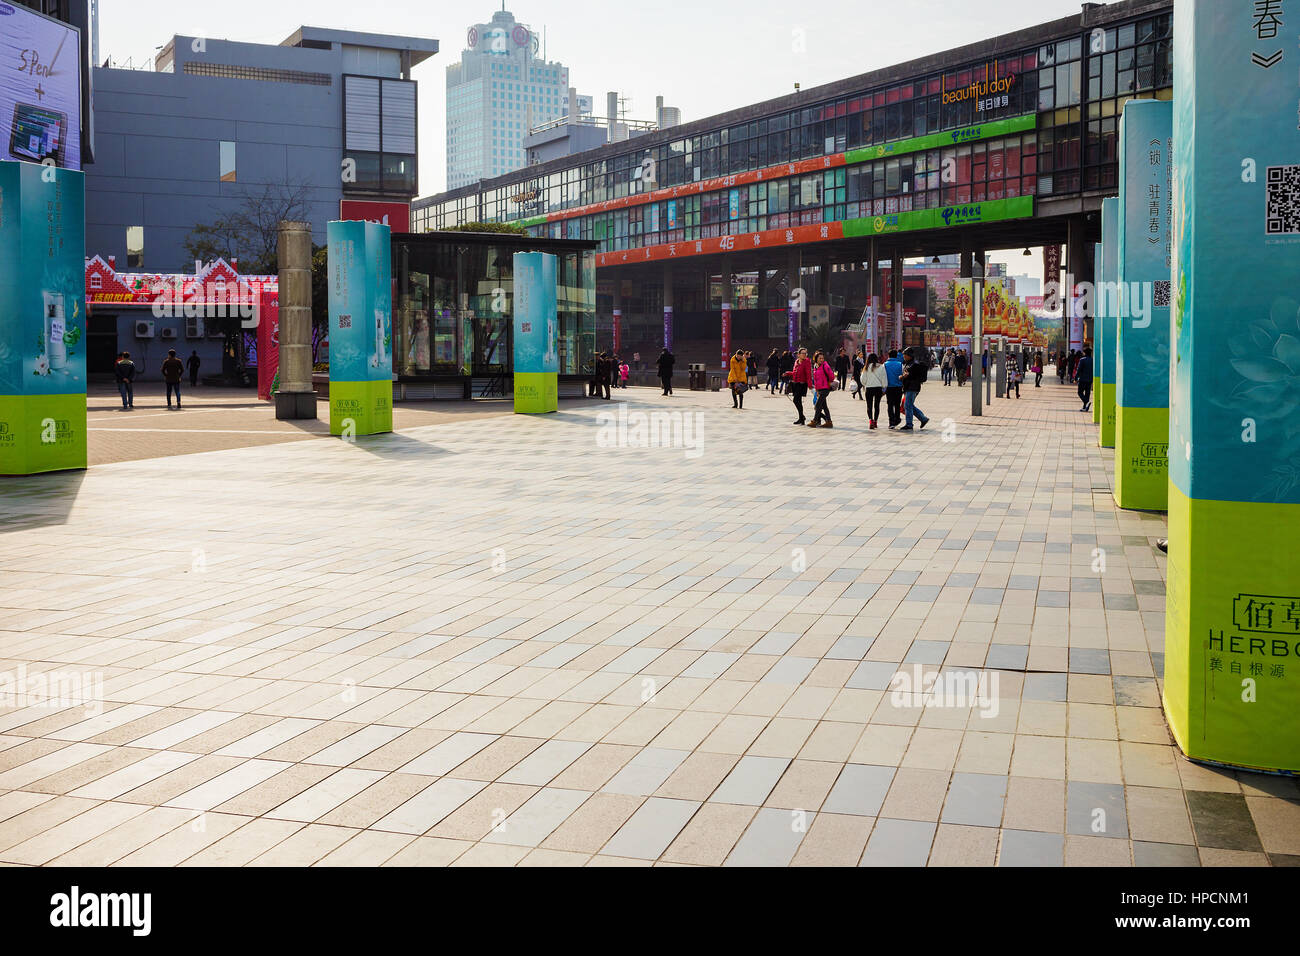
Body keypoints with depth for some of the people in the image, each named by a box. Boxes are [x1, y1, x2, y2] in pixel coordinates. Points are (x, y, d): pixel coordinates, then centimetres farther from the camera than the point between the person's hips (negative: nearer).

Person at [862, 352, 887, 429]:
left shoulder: (866, 368, -4)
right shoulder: (881, 367, -3)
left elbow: (863, 379, 1)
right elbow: (884, 379, -1)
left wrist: (864, 385, 21)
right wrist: (884, 389, 7)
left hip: (869, 388, -1)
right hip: (878, 388, 1)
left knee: (869, 406, 4)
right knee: (877, 405, 13)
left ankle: (870, 420, -17)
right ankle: (875, 421, 18)